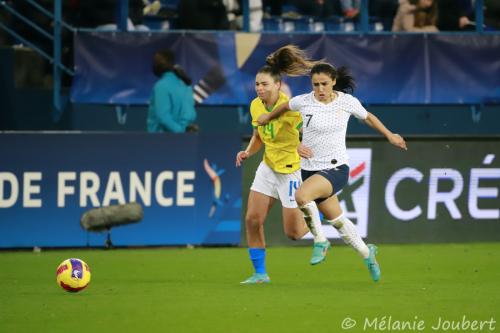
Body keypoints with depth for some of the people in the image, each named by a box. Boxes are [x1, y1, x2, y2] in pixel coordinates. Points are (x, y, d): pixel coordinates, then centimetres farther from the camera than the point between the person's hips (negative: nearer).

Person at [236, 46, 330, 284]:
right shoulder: (256, 106, -1)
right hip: (268, 167, 6)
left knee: (293, 233, -4)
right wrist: (248, 152, -4)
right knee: (252, 220, -4)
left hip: (292, 170, -6)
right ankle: (260, 273, 7)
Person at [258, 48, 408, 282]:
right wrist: (268, 117, 31)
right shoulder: (303, 101, -5)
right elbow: (284, 107, 19)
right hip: (310, 167, 3)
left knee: (301, 196, -31)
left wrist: (389, 135, 18)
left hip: (336, 168, -3)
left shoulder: (348, 102, -7)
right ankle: (366, 254, 35)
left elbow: (368, 117, 13)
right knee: (336, 221, 11)